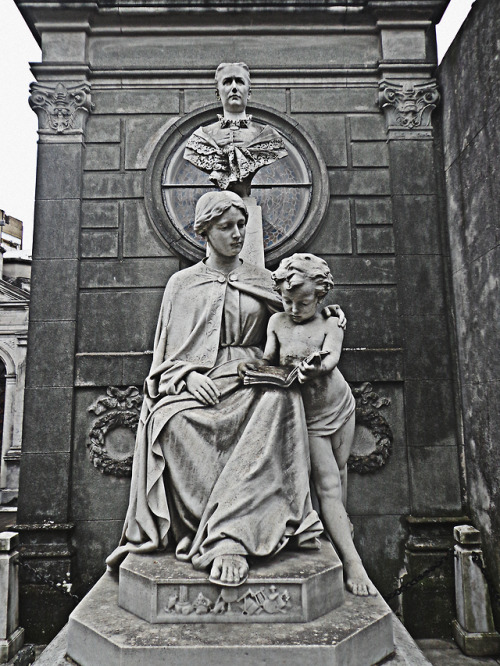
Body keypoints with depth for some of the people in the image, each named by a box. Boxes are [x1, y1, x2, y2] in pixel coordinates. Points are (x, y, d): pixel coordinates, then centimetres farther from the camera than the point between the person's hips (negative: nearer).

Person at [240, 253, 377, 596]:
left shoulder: (330, 324, -12)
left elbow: (332, 356, -29)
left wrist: (317, 367, -50)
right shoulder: (277, 322, -5)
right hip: (306, 416, -1)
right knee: (327, 484, -6)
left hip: (339, 405, 1)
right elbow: (269, 359, -4)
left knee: (340, 470, 19)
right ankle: (353, 563, -3)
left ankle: (340, 523, 48)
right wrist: (254, 365, -26)